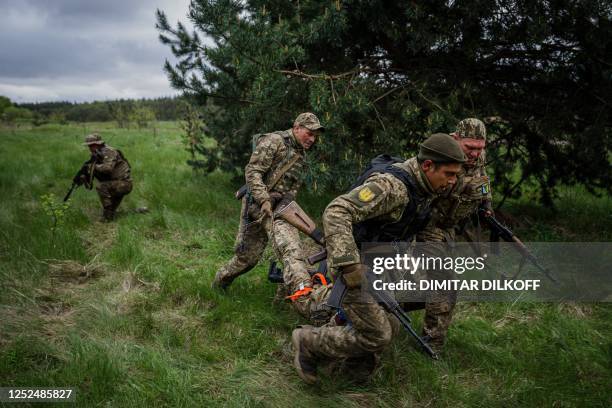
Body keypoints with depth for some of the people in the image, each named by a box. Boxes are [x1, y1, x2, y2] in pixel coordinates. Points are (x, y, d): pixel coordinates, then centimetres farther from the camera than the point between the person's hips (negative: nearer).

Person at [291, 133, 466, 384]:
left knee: (389, 327, 13)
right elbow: (336, 212, -38)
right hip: (354, 270, -9)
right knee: (377, 337, -7)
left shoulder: (423, 189, 1)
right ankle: (309, 342, 8)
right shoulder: (392, 185, -29)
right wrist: (348, 264, -42)